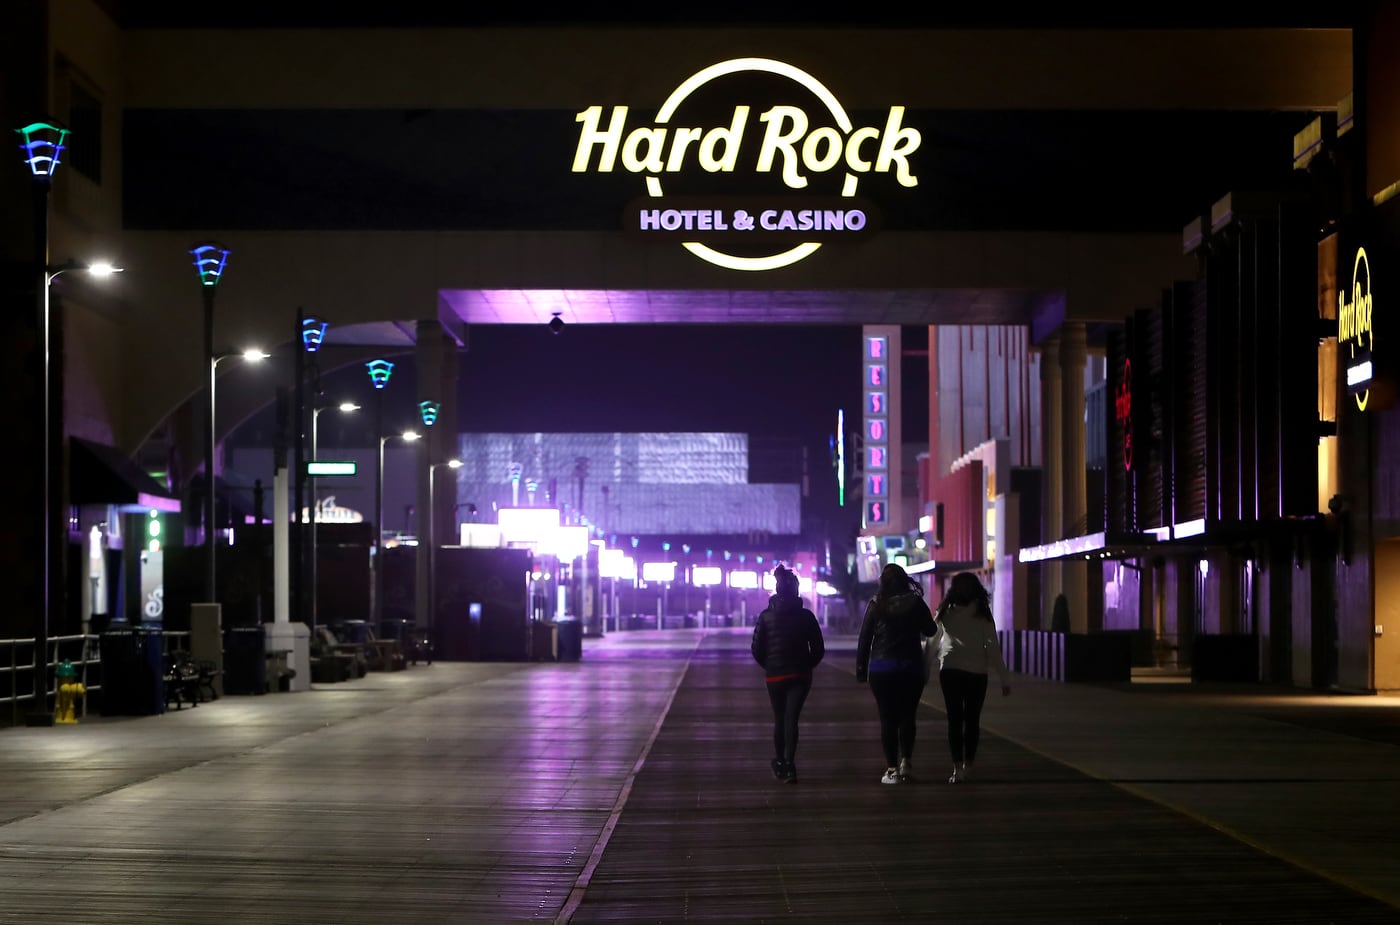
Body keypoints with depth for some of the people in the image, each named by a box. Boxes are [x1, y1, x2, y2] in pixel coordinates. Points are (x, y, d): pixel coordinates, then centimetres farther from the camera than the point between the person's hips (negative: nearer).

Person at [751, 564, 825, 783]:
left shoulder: (766, 616, -2)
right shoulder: (806, 616, -2)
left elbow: (756, 649, -3)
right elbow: (818, 649, 0)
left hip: (774, 675, 1)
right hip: (800, 675, -1)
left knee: (779, 720, 14)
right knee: (791, 719, -4)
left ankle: (779, 764, 23)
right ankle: (789, 765, -18)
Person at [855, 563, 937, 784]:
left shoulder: (876, 605, -4)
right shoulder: (916, 603, -3)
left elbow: (864, 639, -3)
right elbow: (930, 630, 8)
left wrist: (861, 669, 3)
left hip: (881, 668, -1)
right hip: (912, 668, 1)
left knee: (888, 718, 3)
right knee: (907, 716, 12)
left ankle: (892, 769, 1)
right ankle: (906, 760, -3)